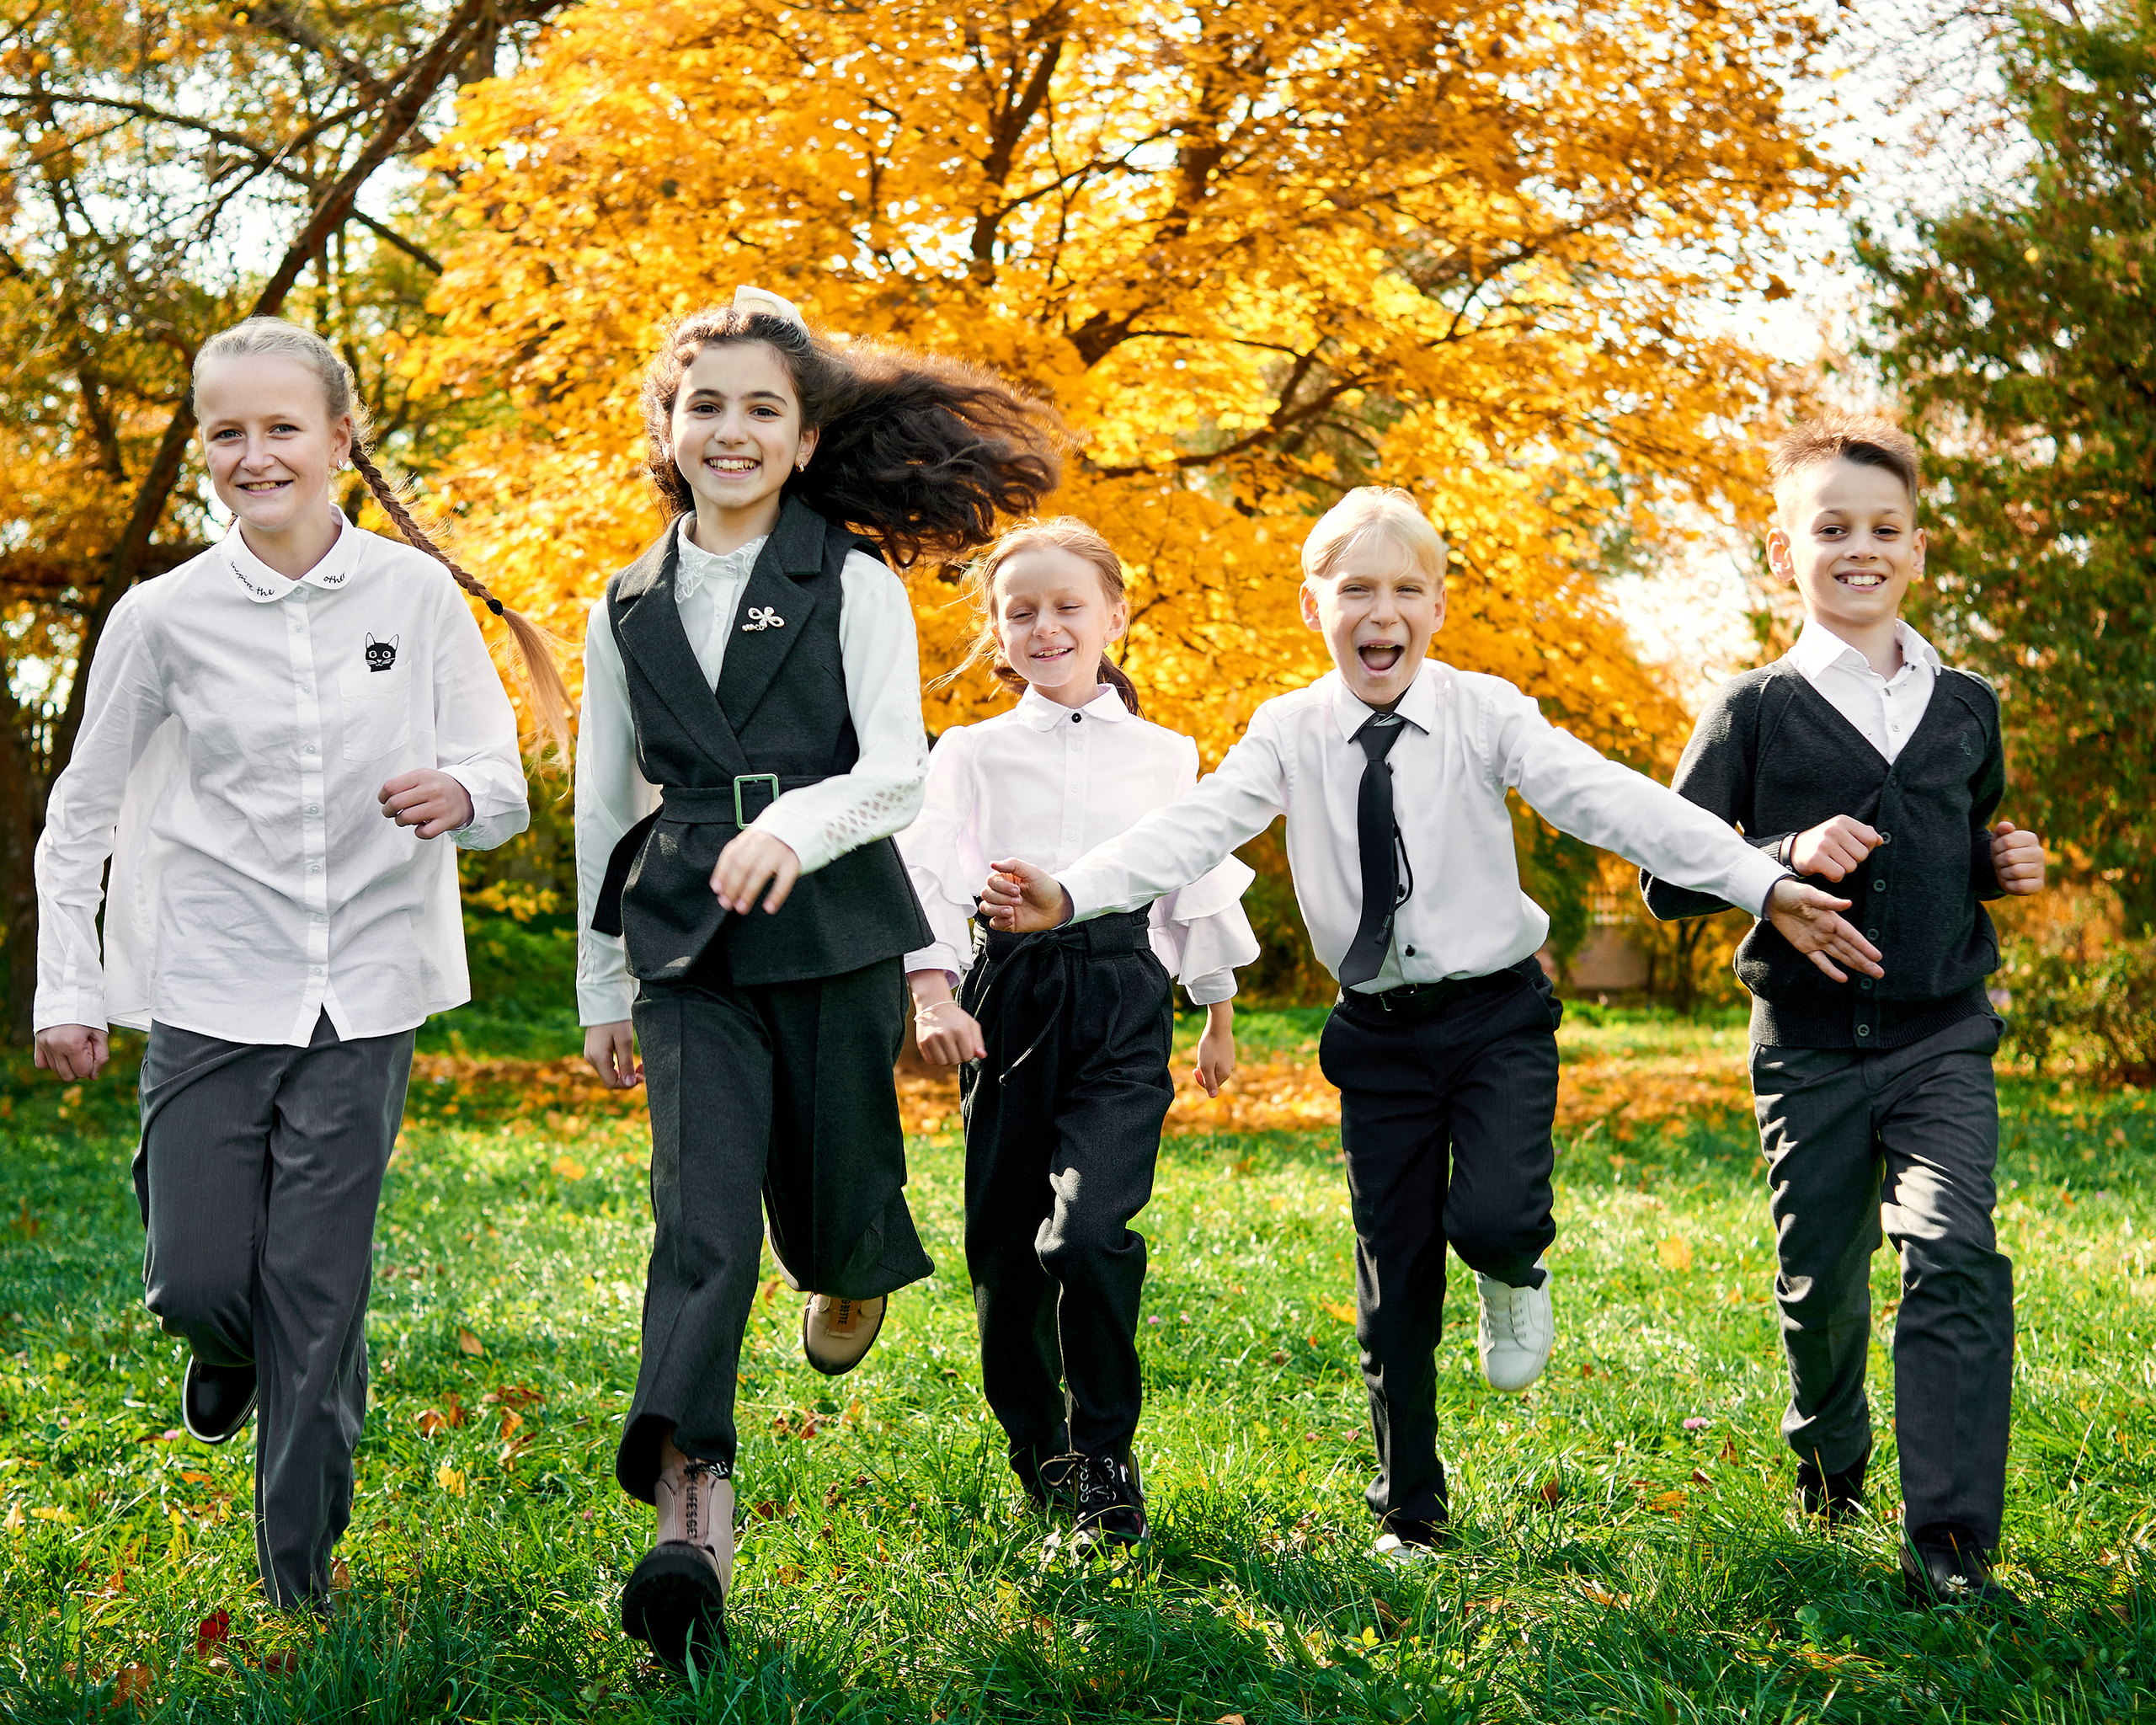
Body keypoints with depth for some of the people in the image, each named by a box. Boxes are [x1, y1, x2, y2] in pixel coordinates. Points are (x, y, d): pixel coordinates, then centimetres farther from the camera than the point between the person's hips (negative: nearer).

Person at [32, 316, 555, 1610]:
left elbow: (505, 784, 1)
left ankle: (301, 1577, 17)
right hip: (209, 994, 0)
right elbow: (82, 814, 6)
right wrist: (67, 991, 5)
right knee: (199, 1280, -2)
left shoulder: (418, 593, -2)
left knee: (317, 1289, 1)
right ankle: (231, 1350, 37)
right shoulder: (165, 617, -3)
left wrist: (457, 796, -23)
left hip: (364, 993, 0)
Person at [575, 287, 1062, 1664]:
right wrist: (600, 986, 19)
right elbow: (602, 804, 18)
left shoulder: (858, 586, 1)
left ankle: (858, 1270, 46)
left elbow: (899, 770, -10)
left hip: (836, 941, -1)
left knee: (830, 1207, 6)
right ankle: (691, 1516, -24)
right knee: (702, 1212, -14)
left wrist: (794, 827, -31)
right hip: (689, 955, 2)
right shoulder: (630, 610, 12)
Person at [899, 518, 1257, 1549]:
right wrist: (931, 992, -15)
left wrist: (1218, 1016, 24)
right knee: (1003, 1242, 4)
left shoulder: (1164, 756, 13)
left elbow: (1200, 883, 20)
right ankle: (1035, 1444, 27)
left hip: (1124, 997, -1)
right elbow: (930, 873, -1)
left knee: (1088, 1231, -18)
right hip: (1010, 991, 1)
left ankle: (1105, 1459, -4)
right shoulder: (973, 754, 8)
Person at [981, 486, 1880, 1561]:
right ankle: (1409, 1512, 22)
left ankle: (1513, 1270, 16)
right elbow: (1193, 830, -15)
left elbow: (1611, 804, -16)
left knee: (1489, 1216, -24)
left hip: (1496, 1015, -2)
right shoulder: (1289, 734, -3)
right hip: (1379, 1030, 2)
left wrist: (1764, 886, -27)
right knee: (1393, 1274, 5)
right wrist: (1071, 895, -33)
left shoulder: (1485, 714, -7)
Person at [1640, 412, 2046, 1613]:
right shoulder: (1757, 712, -2)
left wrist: (2011, 866, 1)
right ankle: (1831, 1457, 40)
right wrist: (1785, 858, -20)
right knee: (1820, 1281, 10)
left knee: (1959, 1258, -17)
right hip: (1811, 1051, -1)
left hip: (1943, 1041, 1)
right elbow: (1665, 881, -4)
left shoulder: (1967, 709, 8)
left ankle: (1952, 1540, -15)